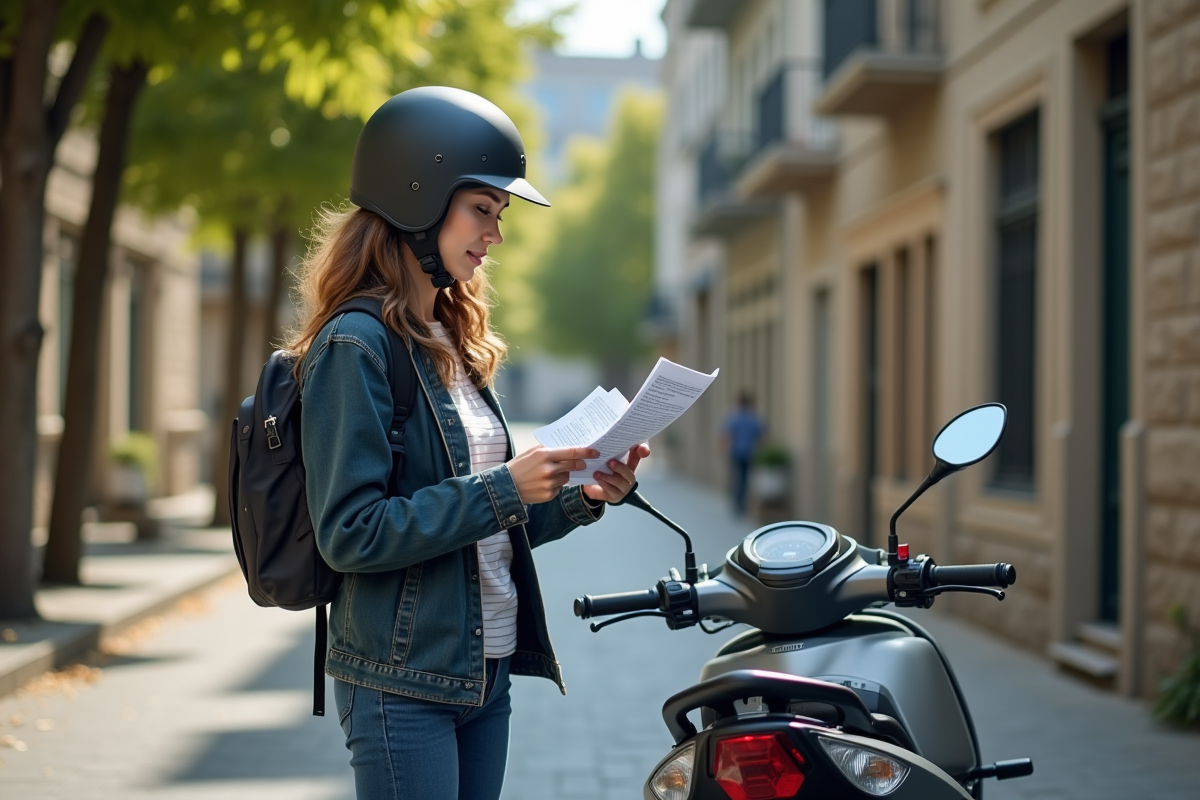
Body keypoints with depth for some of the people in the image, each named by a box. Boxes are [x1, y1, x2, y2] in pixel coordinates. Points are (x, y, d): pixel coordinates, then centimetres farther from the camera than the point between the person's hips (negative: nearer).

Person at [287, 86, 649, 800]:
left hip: (486, 671, 8)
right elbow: (350, 533, -20)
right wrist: (501, 489, -22)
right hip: (402, 682, -8)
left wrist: (581, 501, 0)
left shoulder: (456, 344, 13)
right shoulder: (356, 343, -14)